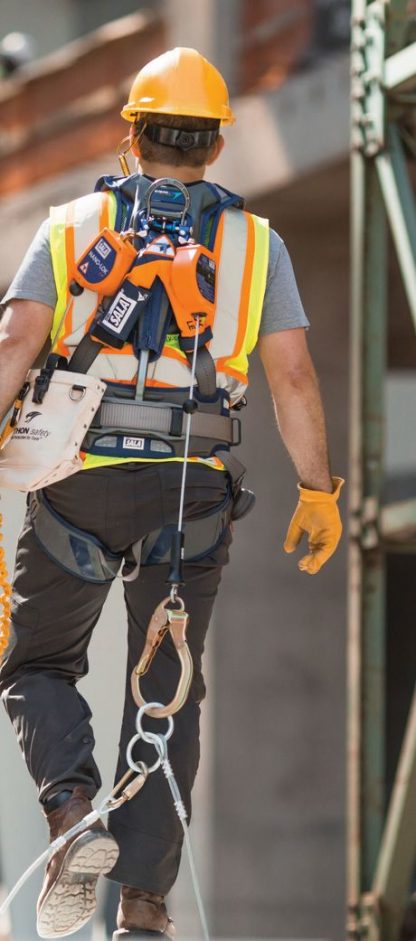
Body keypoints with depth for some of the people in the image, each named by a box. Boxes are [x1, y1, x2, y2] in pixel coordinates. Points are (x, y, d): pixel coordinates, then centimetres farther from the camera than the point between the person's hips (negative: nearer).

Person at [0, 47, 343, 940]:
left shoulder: (72, 227, 4)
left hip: (76, 485, -1)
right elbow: (293, 376, 0)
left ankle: (74, 814, -14)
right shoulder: (254, 243, 5)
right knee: (165, 691, 9)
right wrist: (320, 493, 8)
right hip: (189, 491, 1)